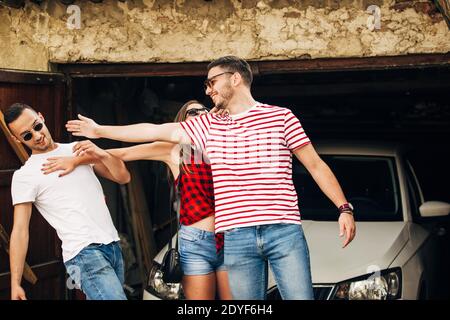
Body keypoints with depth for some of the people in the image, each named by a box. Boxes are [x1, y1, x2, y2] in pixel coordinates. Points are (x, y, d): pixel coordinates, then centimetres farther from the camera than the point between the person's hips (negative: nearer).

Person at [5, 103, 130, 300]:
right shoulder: (24, 176, 0)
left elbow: (123, 178, 14)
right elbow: (20, 230, -4)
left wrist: (102, 155, -5)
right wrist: (15, 283, -12)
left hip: (113, 245, 6)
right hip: (84, 253, -6)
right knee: (114, 296, -23)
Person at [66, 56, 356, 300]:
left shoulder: (280, 116, 5)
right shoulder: (208, 126, 15)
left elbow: (316, 165, 6)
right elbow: (155, 131, 16)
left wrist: (344, 208, -2)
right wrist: (99, 131, 18)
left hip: (285, 232, -3)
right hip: (237, 238, 3)